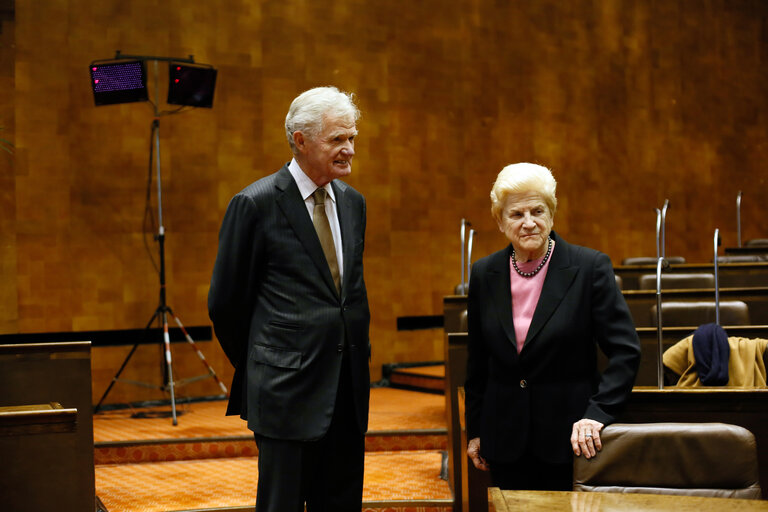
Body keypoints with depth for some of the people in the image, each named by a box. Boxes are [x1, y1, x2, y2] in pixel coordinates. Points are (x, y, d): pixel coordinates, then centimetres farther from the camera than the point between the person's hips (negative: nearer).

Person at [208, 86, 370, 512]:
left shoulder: (352, 202, 12)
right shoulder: (256, 204, -9)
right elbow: (225, 302, -3)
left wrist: (357, 354, 15)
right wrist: (256, 366, 7)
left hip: (347, 387, 6)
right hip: (287, 392, -6)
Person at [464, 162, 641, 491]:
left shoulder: (591, 267, -7)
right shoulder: (484, 274, 4)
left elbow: (626, 350, -9)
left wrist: (597, 413, -19)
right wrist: (474, 431, 13)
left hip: (569, 438, -3)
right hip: (505, 439, 3)